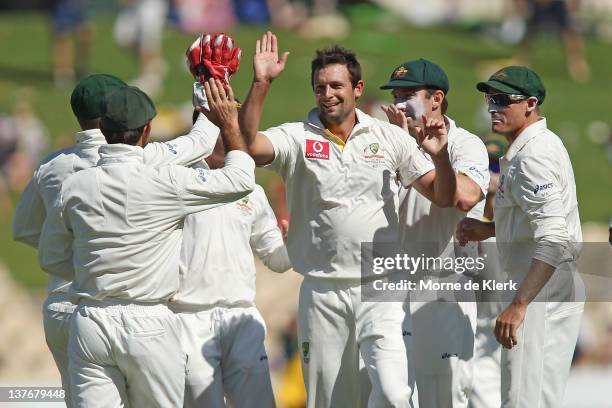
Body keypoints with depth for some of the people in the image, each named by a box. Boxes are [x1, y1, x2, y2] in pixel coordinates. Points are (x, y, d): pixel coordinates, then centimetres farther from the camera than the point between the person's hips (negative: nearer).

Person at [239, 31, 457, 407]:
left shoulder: (389, 138, 5)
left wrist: (440, 156, -14)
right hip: (322, 293, 1)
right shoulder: (297, 138, 2)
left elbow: (443, 197, 6)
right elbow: (248, 144, -17)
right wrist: (261, 83, -24)